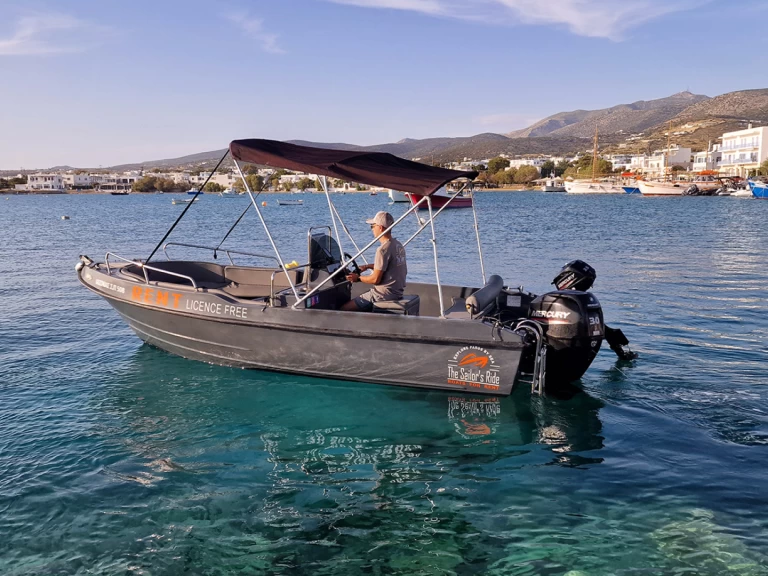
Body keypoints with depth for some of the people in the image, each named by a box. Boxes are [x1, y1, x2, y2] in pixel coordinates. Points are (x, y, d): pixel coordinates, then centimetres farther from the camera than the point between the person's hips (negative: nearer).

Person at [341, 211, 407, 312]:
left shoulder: (383, 249, -21)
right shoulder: (399, 246, 8)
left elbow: (375, 279, -20)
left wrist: (358, 278, -3)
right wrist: (368, 266, 19)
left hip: (384, 295, -10)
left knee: (344, 309, -4)